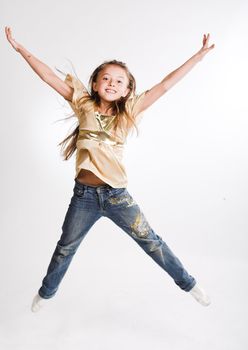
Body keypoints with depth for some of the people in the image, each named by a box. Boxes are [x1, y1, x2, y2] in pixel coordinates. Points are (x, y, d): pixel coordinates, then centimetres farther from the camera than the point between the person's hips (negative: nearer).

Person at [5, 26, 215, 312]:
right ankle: (46, 292, 44)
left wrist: (199, 54, 1)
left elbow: (164, 85, 0)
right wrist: (21, 49, 0)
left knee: (151, 242, 9)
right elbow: (49, 77, 1)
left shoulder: (129, 112, 1)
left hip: (117, 194, 0)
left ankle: (188, 284, 30)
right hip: (84, 194, 1)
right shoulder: (85, 106, 1)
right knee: (65, 248, 18)